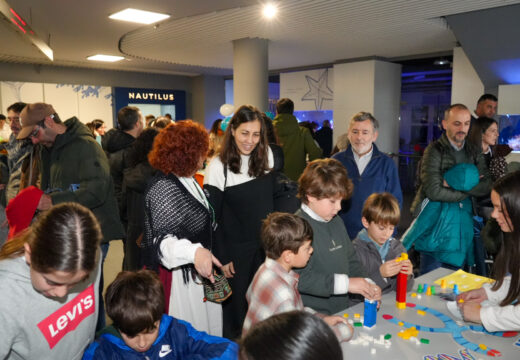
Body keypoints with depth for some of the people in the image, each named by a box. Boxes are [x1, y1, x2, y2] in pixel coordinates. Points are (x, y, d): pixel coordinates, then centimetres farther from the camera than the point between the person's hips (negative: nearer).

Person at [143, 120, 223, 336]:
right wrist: (194, 252, -42)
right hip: (176, 277, -9)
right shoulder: (163, 187, -22)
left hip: (196, 272, 9)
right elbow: (162, 239, -26)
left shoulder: (188, 181, 10)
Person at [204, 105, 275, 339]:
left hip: (265, 244, 4)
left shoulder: (266, 155, -2)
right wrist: (221, 257, -11)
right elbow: (211, 218, -11)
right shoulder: (218, 166, -15)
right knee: (235, 302, 12)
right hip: (235, 249, -4)